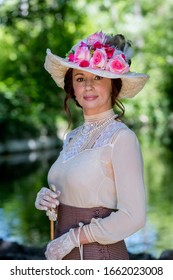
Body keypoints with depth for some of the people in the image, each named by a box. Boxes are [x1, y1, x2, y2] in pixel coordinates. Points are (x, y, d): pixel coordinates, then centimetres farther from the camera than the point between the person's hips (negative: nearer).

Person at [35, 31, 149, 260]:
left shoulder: (121, 137, -15)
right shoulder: (72, 138, 7)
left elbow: (133, 217, -20)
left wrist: (73, 238, -15)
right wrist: (46, 200, -4)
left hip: (100, 256, -6)